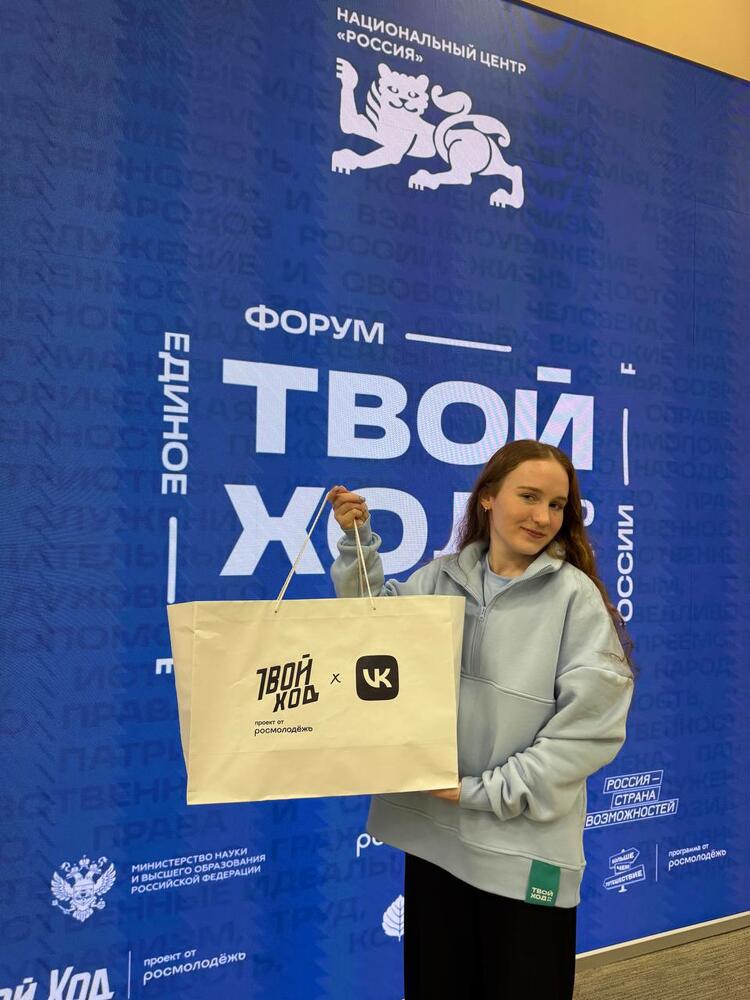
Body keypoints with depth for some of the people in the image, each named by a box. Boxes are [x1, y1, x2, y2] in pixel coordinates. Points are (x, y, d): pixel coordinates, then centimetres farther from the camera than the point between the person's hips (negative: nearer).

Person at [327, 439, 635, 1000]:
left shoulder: (575, 595, -9)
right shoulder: (442, 579, 3)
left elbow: (590, 726, -14)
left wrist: (485, 791, -15)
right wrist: (359, 541, 3)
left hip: (525, 847, -4)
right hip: (432, 830, 4)